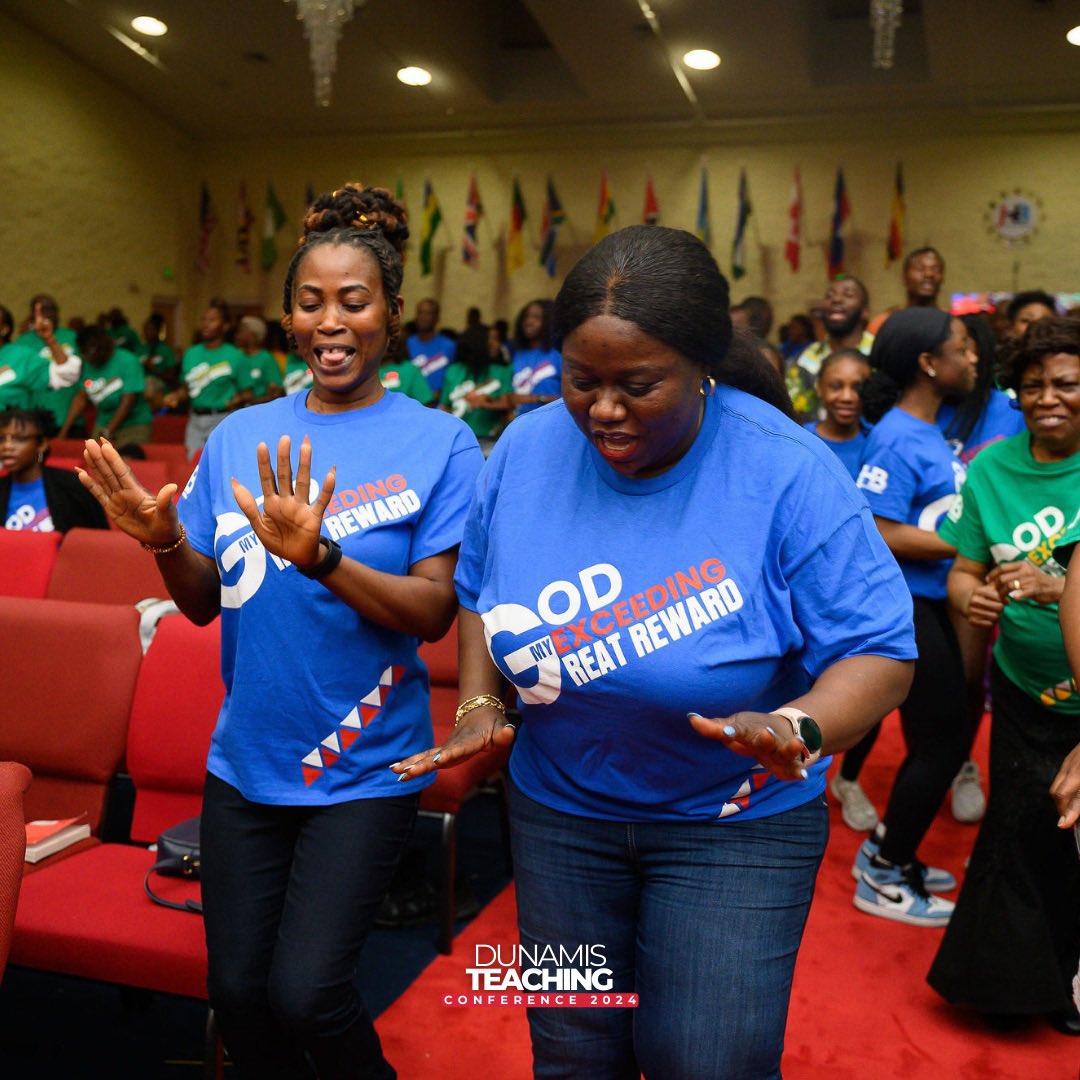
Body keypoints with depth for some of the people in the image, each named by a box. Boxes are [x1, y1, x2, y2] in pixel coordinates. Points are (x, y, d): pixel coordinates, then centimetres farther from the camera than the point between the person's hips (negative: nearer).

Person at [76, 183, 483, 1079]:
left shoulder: (439, 442, -8)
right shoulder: (240, 436, 4)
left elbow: (434, 612, -14)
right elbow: (206, 602, 6)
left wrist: (318, 556, -29)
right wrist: (163, 540, -15)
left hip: (365, 766, -4)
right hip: (246, 758, 4)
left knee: (303, 993, -7)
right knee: (236, 990, 10)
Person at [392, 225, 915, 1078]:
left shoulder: (789, 473, -21)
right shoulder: (526, 450, -8)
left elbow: (879, 649, -18)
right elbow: (480, 592, 7)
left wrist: (796, 729, -37)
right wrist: (480, 703, -8)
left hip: (736, 823, -3)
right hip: (560, 808, 4)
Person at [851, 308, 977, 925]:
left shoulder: (933, 428, 10)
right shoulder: (897, 438, -17)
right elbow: (882, 534, -22)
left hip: (934, 604, 9)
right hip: (905, 608, -9)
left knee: (945, 737, 18)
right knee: (941, 743, 1)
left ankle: (887, 855, 35)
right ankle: (884, 880, 19)